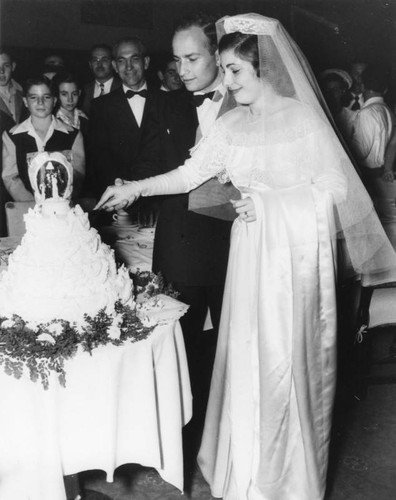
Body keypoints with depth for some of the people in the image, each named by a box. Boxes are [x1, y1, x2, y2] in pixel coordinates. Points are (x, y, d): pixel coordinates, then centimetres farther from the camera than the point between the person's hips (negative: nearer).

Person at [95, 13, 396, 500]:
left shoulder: (303, 117, -6)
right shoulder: (232, 124, 6)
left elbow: (336, 186, -6)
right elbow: (189, 175, 3)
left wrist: (270, 202, -11)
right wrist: (134, 188, -5)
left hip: (295, 253, -4)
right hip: (250, 255, 4)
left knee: (287, 358, 3)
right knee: (247, 358, 9)